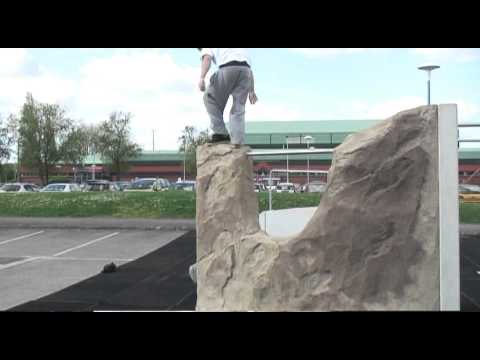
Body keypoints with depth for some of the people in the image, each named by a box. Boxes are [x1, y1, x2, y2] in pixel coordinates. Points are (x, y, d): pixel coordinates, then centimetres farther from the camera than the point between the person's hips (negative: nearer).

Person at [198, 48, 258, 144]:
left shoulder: (207, 48, 23)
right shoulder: (239, 50, 42)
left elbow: (207, 58, 0)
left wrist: (202, 78, -15)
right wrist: (251, 91, 27)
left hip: (228, 68, -5)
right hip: (245, 69, 5)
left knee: (210, 98, 13)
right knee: (238, 110, 10)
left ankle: (221, 133, 6)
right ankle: (238, 143, -1)